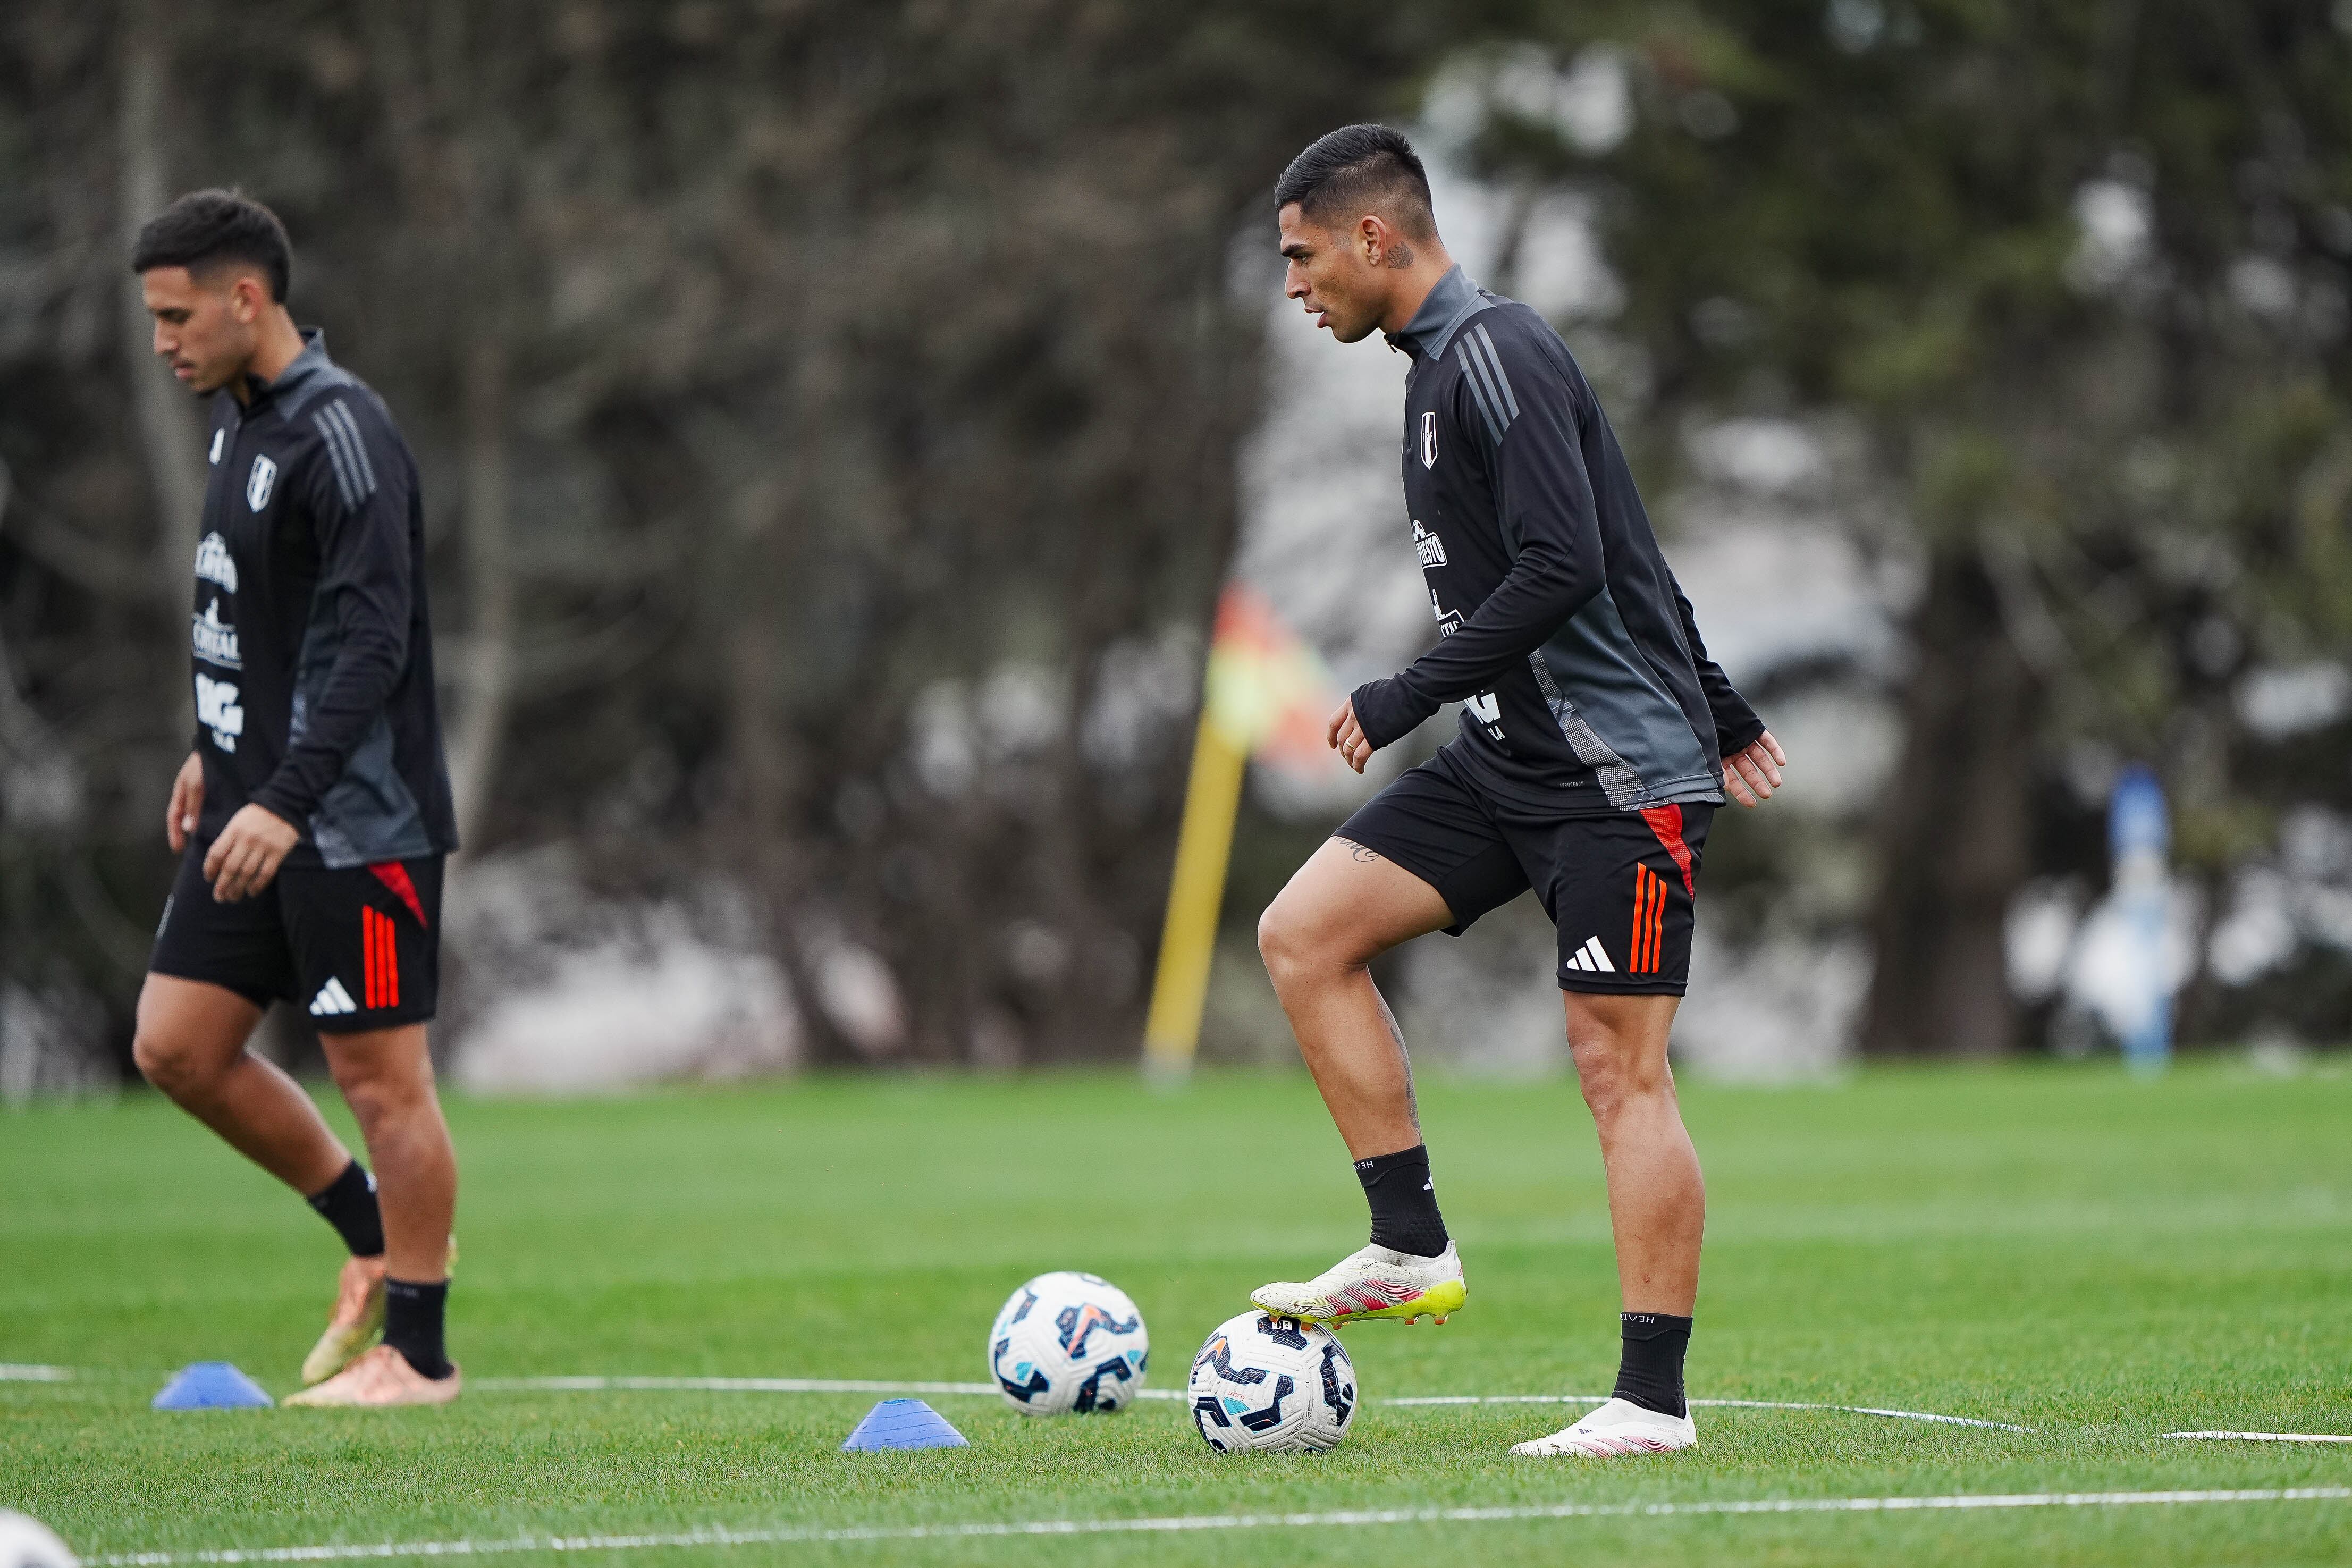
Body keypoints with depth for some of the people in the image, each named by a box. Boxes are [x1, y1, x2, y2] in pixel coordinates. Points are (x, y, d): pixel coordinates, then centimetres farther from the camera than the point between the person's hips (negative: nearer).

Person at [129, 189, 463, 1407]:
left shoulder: (341, 436, -18)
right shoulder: (238, 417, 11)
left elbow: (371, 642, -25)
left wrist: (288, 799, -31)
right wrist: (215, 749, 26)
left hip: (357, 820, -9)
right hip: (255, 806, 9)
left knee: (380, 1079, -2)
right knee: (176, 1045, 7)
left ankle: (416, 1352, 8)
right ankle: (375, 1238, 22)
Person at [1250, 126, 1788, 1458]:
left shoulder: (1497, 355, -15)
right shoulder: (1443, 362, 16)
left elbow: (1565, 570, -24)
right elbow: (1621, 550, 24)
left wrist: (1405, 700, -19)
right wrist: (1718, 711, 29)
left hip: (1620, 772, -10)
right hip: (1511, 760, 10)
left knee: (1621, 1065, -9)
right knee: (1304, 934, 0)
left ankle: (1653, 1402, -6)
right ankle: (1412, 1249, 3)